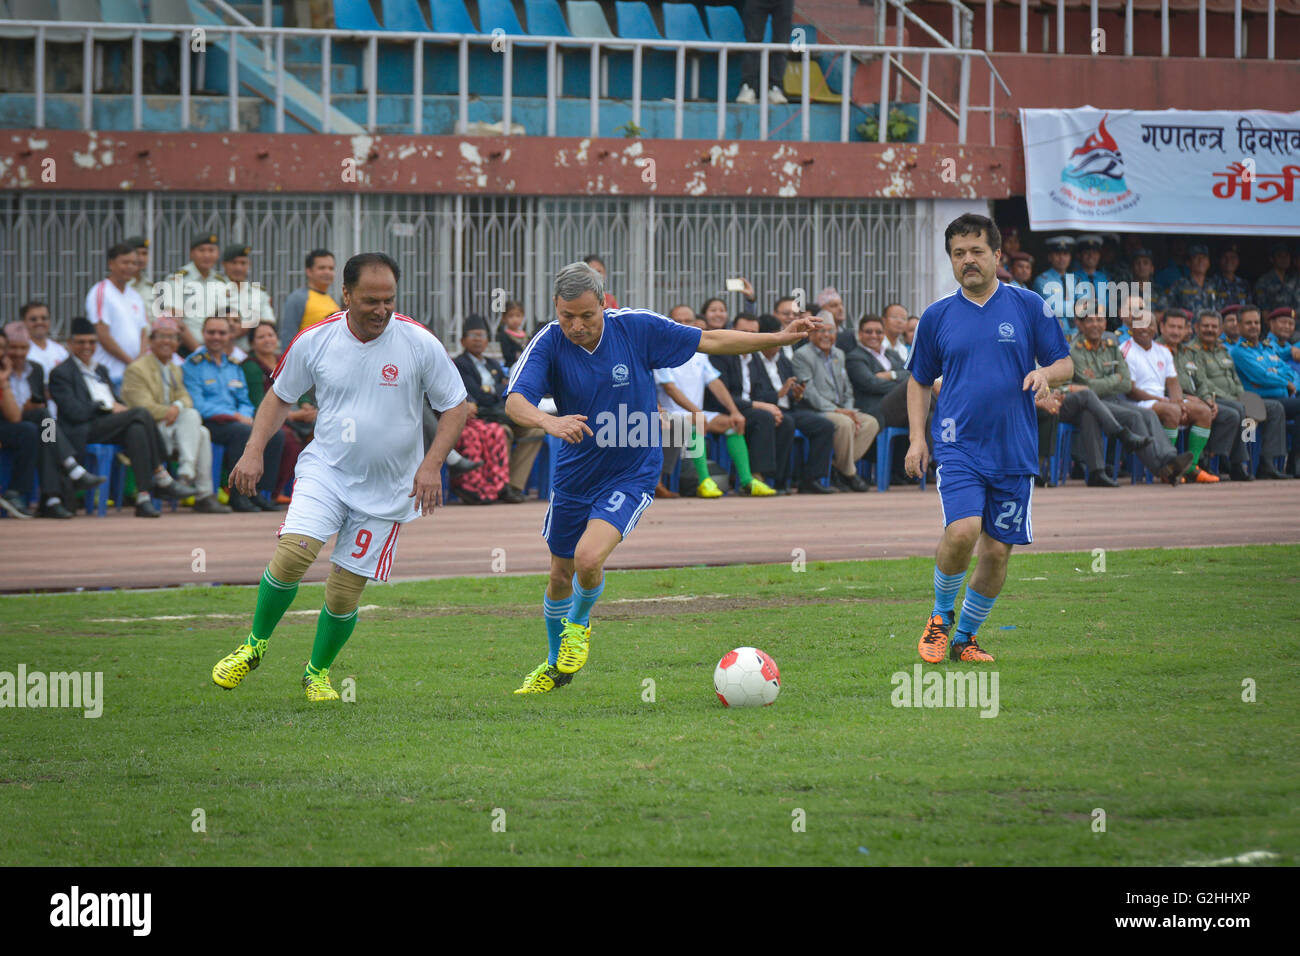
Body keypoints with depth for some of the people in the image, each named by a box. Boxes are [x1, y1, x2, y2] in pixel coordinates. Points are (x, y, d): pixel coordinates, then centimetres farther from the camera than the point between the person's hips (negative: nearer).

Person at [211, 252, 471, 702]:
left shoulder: (420, 343, -10)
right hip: (325, 469, 0)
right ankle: (255, 644, 1)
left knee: (343, 592, 0)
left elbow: (456, 406, -1)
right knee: (292, 552, -23)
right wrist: (254, 450, -2)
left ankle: (318, 672, 27)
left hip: (386, 491, 0)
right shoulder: (314, 341, -6)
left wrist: (431, 465, -12)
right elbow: (280, 395, 10)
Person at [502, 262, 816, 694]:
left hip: (631, 475, -2)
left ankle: (579, 624, 10)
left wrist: (779, 338, -8)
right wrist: (548, 421, -52)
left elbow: (710, 341, -4)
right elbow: (515, 402, -31)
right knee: (560, 575, 14)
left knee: (588, 558, -24)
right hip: (573, 475, 2)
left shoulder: (637, 328, -16)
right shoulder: (549, 344, -16)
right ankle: (556, 663, 40)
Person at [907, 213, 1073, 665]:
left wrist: (1045, 373, -15)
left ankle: (965, 636, 21)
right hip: (958, 446, -1)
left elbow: (1065, 364, 8)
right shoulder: (937, 315, 6)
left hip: (1014, 452, 1)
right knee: (963, 531, -22)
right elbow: (919, 380, 16)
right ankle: (940, 617, 1)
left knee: (997, 551, 2)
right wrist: (916, 438, 4)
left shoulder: (1028, 306, 4)